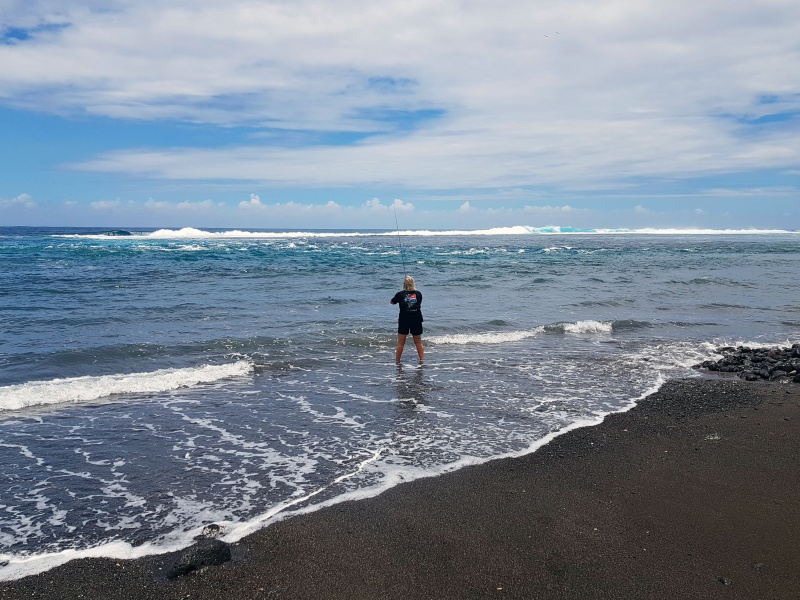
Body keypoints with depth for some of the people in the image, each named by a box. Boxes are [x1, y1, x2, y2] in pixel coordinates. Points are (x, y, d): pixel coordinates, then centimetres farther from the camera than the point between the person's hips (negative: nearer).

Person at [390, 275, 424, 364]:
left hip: (403, 321, -2)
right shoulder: (418, 293, 1)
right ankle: (422, 360, 16)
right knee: (418, 342, 14)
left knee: (401, 343, 6)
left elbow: (392, 302, 11)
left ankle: (397, 361, 9)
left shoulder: (400, 294, -5)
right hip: (417, 320, 2)